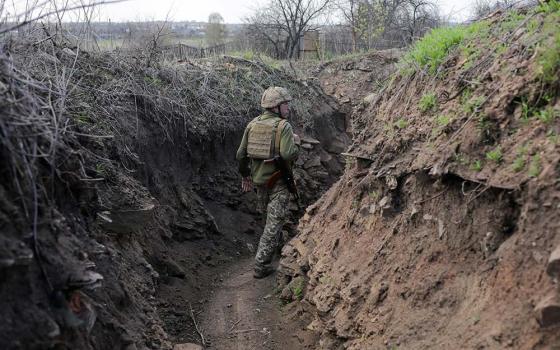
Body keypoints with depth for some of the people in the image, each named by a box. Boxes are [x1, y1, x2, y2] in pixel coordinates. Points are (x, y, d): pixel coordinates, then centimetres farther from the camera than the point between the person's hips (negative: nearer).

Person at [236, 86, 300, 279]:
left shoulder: (252, 124, 4)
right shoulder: (283, 126, -15)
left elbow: (241, 154, 5)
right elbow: (288, 154, -26)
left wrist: (245, 175, 18)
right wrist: (296, 142, -6)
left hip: (258, 178, 7)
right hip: (278, 181, -7)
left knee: (267, 214, 27)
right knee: (275, 221, 0)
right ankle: (261, 265, -1)